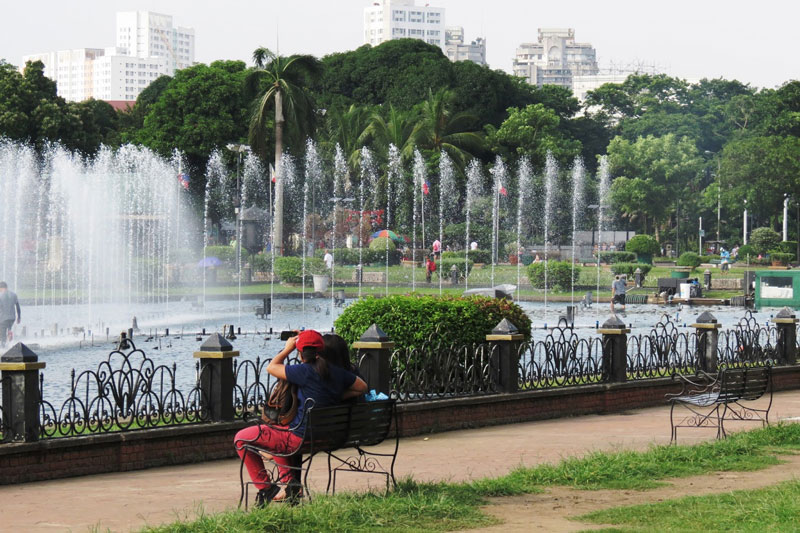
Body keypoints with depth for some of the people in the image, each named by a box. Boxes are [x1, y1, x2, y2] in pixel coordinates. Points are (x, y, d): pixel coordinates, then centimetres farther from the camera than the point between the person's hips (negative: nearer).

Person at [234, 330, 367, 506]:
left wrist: (287, 349, 8)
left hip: (300, 439, -8)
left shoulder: (305, 371, -20)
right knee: (276, 431, 37)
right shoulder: (336, 372, 0)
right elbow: (362, 388, 14)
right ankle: (290, 483, 26)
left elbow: (271, 367, -6)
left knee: (241, 439, 5)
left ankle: (266, 488, 10)